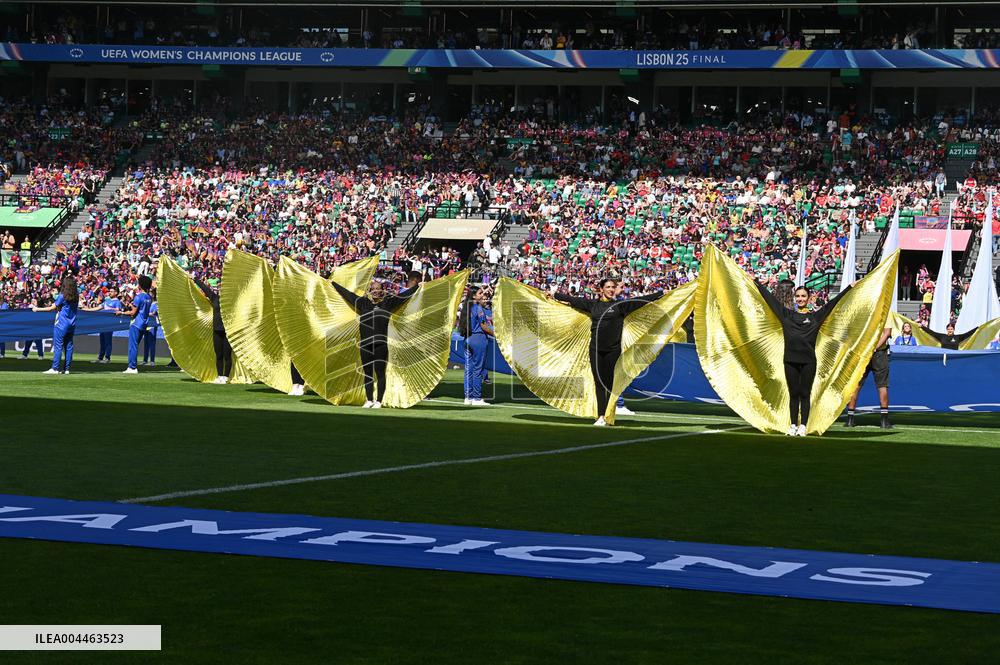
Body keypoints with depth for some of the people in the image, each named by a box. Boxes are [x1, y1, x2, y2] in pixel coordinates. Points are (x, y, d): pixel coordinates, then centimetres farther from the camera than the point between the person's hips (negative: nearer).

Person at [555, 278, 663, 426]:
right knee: (599, 383, 0)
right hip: (596, 349, 2)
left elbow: (642, 300, 2)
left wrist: (662, 294, -2)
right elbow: (572, 300, 19)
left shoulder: (621, 305, 4)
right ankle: (601, 416, 1)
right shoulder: (593, 304, 11)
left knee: (610, 383, 0)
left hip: (613, 349, -2)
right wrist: (554, 295, 25)